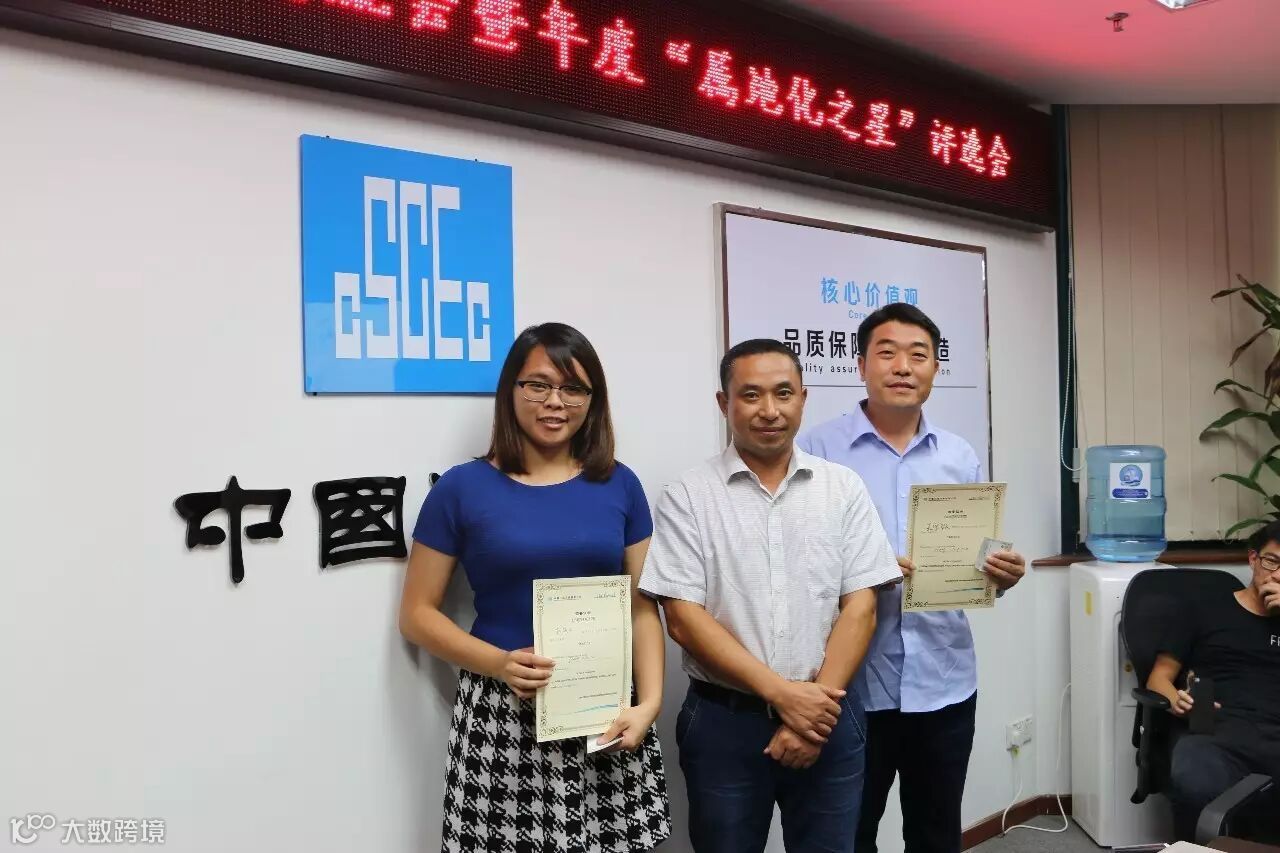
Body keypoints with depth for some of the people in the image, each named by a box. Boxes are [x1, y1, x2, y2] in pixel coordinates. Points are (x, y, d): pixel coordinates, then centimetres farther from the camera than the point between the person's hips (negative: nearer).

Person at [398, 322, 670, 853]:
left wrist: (650, 701, -8)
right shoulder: (462, 488, -2)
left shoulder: (620, 485, 5)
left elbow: (642, 607, 6)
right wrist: (498, 663, -14)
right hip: (502, 714, -2)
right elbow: (417, 613, 1)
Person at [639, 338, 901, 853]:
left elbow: (860, 608, -1)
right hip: (723, 723, -1)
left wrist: (818, 703, -12)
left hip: (827, 717, 2)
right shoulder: (688, 496, -5)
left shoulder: (844, 489, 2)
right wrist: (783, 694, -15)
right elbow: (684, 619, -10)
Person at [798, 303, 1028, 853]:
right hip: (852, 685, -3)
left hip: (944, 683, 4)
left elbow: (978, 560, 11)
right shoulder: (818, 450, -6)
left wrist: (1001, 576, -10)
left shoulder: (961, 458, 8)